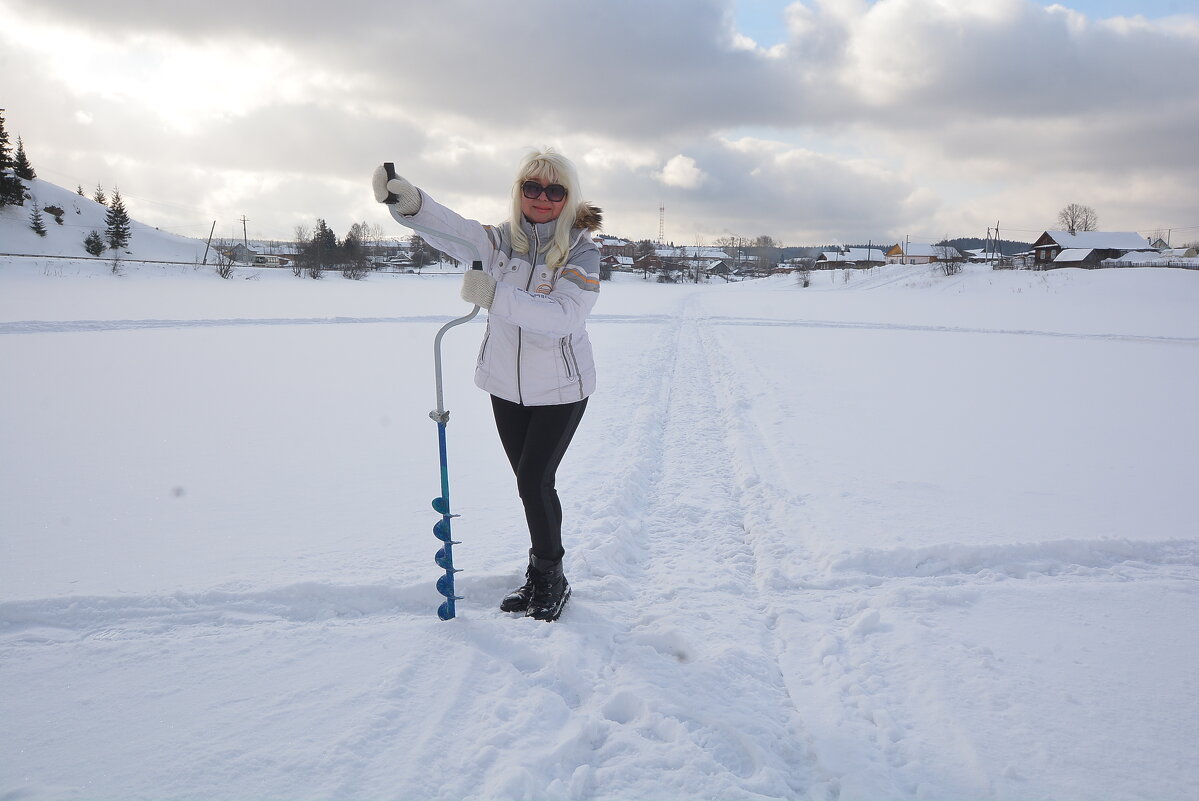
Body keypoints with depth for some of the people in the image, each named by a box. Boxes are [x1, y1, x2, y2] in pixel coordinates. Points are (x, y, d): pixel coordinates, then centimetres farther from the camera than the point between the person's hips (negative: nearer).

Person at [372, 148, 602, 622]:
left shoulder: (580, 252, -14)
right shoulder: (501, 241, -2)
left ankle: (551, 577, 14)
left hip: (560, 390, -4)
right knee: (530, 483, 14)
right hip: (506, 386, 4)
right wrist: (411, 202, -43)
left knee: (534, 481, -7)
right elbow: (455, 232, -23)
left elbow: (564, 316, -30)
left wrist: (495, 295, -41)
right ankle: (541, 574, 31)